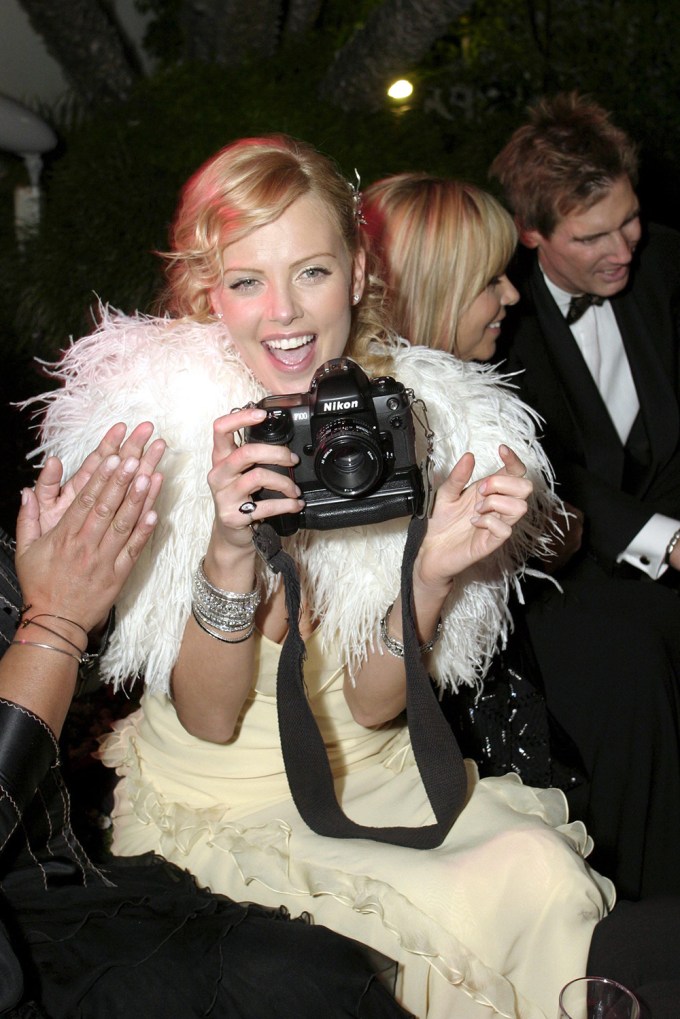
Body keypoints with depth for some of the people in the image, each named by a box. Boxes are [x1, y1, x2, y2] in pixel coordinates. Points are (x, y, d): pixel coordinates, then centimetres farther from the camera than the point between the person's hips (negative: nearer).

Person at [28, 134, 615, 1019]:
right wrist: (229, 549, -32)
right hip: (220, 800, -3)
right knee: (492, 908, -23)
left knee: (548, 873, -22)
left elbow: (372, 704, -6)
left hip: (376, 771, 4)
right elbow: (210, 720, -16)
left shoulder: (410, 414, -8)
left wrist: (434, 573, -25)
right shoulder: (155, 430, -15)